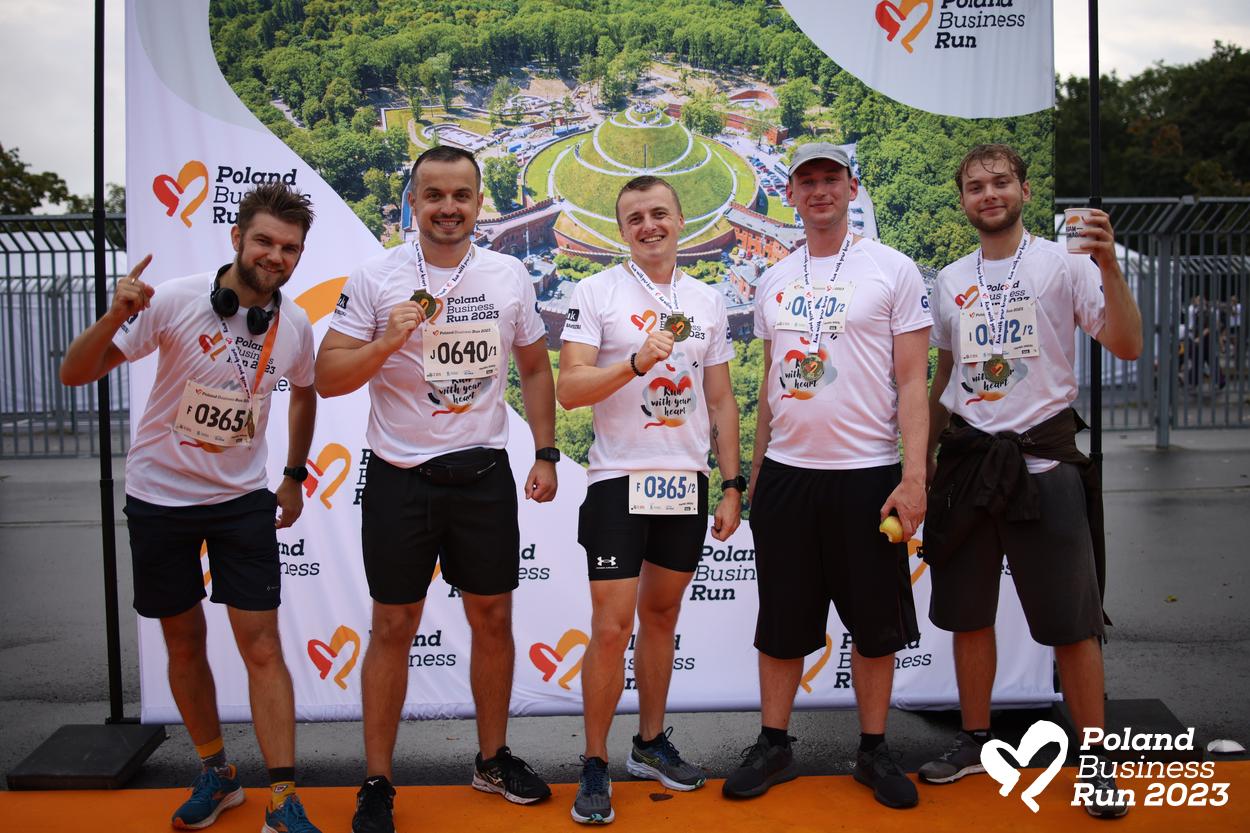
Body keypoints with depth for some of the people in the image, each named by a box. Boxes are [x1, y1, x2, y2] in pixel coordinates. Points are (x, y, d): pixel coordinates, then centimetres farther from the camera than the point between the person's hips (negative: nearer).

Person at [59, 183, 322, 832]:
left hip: (243, 499, 1)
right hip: (159, 495, -1)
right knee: (185, 642, 11)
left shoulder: (294, 326, -6)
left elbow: (304, 391, 16)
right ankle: (216, 773, 31)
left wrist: (294, 475, 13)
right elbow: (75, 373, -15)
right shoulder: (175, 301, -17)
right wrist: (114, 318, -34)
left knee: (262, 646, -4)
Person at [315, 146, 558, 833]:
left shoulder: (510, 276, 4)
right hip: (399, 478, -2)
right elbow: (327, 378, -6)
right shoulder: (375, 278, -5)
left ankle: (492, 759, 31)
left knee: (493, 619, 12)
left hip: (485, 474, 3)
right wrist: (386, 342, -23)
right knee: (393, 629, 6)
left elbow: (535, 366, 12)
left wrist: (545, 454, 5)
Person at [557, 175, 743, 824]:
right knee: (611, 628, -5)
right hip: (618, 480, -4)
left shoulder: (708, 301, 10)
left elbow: (721, 400, 12)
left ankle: (651, 744, 29)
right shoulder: (595, 293, -2)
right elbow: (568, 389, -10)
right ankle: (594, 766, 11)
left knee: (661, 615, 14)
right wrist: (637, 362, -24)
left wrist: (732, 485, 8)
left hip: (687, 480, 4)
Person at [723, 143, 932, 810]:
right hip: (785, 473, 4)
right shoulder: (773, 281, 12)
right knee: (781, 622, 11)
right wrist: (754, 471, 14)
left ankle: (873, 750, 24)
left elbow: (912, 381, -6)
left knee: (875, 623, 8)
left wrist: (913, 476, -14)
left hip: (867, 473, -3)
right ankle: (773, 745, 25)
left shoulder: (893, 270, -2)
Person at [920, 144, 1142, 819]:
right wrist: (926, 456, 15)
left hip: (1043, 459, -4)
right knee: (968, 614, 12)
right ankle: (975, 740, 28)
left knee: (1071, 621, 0)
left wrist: (1108, 265, -26)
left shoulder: (1064, 264, -4)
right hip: (967, 458, 5)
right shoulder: (949, 281, 10)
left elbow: (1126, 346, -14)